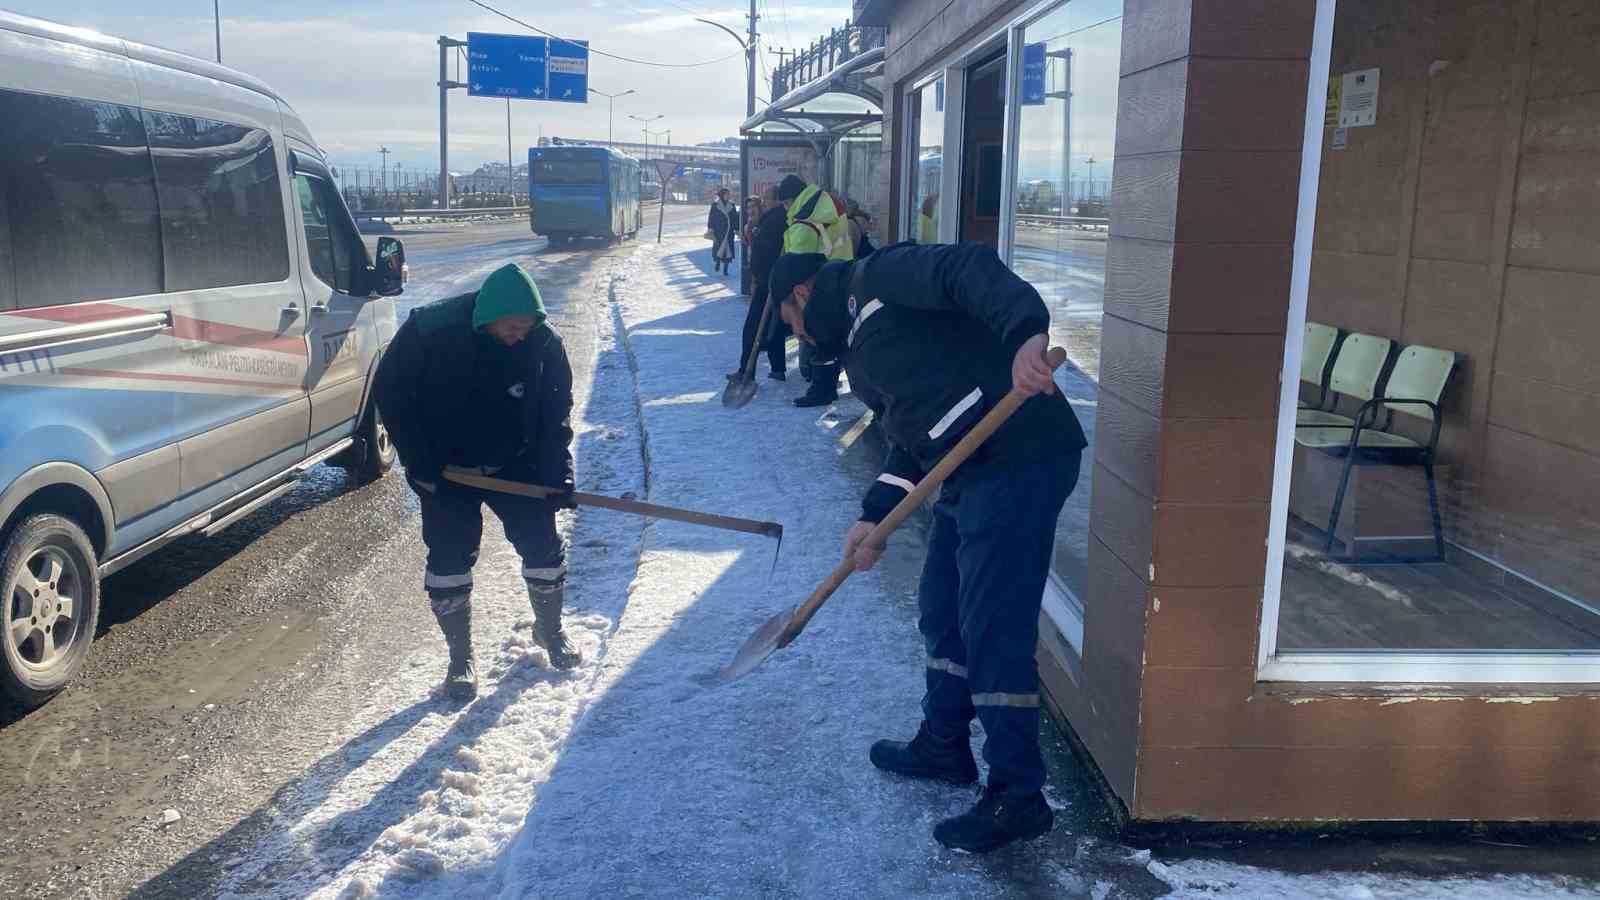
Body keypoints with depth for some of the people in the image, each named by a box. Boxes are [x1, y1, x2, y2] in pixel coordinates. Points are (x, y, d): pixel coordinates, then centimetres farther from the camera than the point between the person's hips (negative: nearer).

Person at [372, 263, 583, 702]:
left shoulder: (544, 343, -17)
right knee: (450, 558, -2)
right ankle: (461, 657, 15)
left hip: (514, 466, 2)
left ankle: (550, 629, 29)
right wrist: (420, 463, -14)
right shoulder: (427, 331, -24)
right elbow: (390, 394, -12)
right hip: (445, 470, -2)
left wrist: (557, 474, -15)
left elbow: (556, 412, -6)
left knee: (542, 544, 3)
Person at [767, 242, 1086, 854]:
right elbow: (911, 438, 22)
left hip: (1019, 459, -11)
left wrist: (1025, 333, -38)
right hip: (968, 474, 11)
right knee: (942, 613, 21)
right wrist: (875, 517, 12)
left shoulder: (878, 279, -4)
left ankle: (1017, 797, 6)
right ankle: (944, 746, 39)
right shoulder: (857, 345, 24)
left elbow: (969, 271, -21)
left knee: (992, 631, -6)